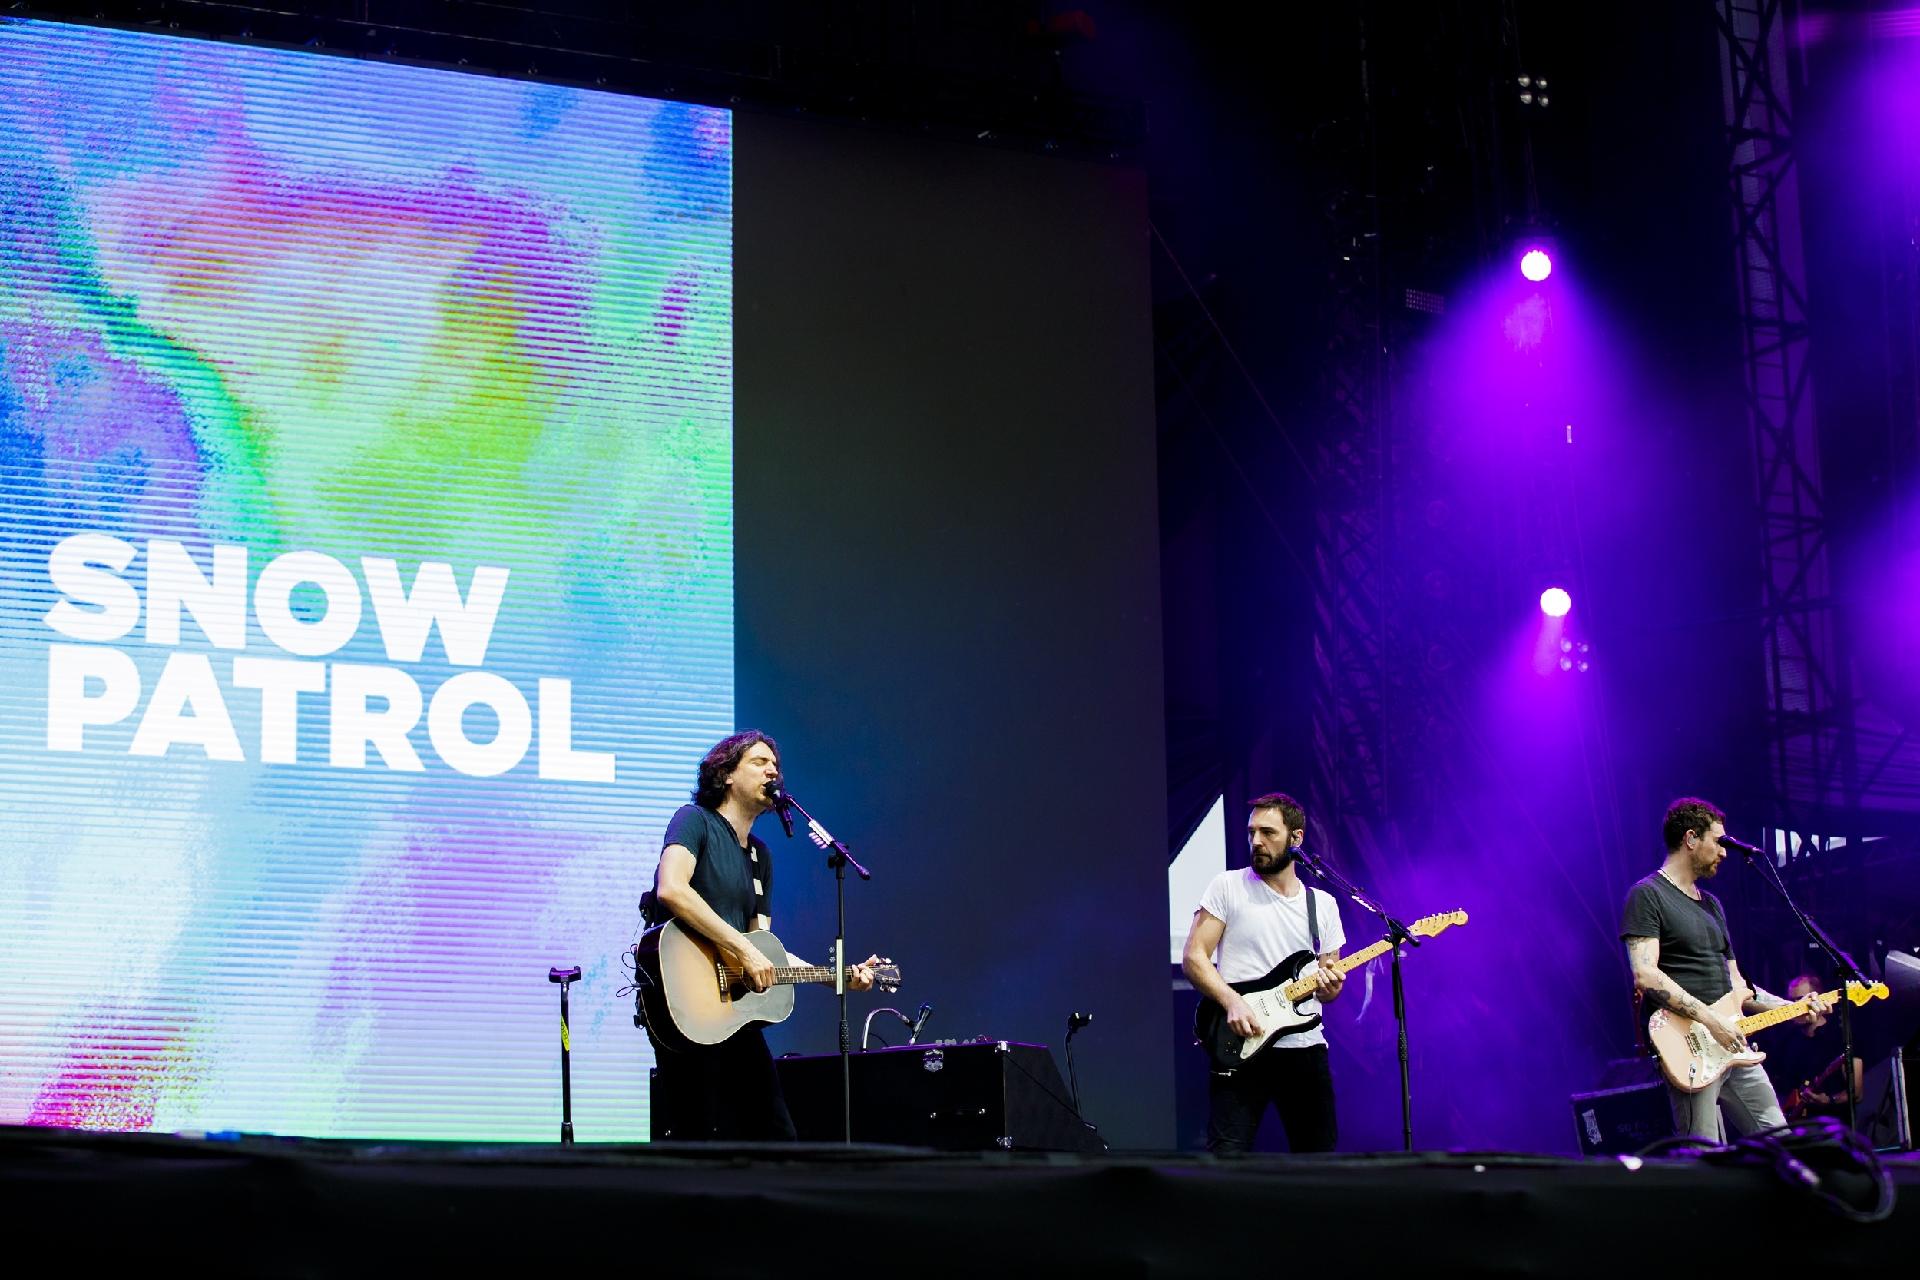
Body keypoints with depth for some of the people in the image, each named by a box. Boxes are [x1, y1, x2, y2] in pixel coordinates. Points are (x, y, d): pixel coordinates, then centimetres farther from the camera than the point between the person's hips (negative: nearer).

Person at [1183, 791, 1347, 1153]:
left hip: (1306, 1049, 4)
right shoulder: (1227, 887, 2)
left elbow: (1330, 976, 17)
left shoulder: (1322, 903, 12)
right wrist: (1232, 1002, -19)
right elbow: (1194, 958, -3)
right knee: (1227, 1156, -13)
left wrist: (1330, 985, -8)